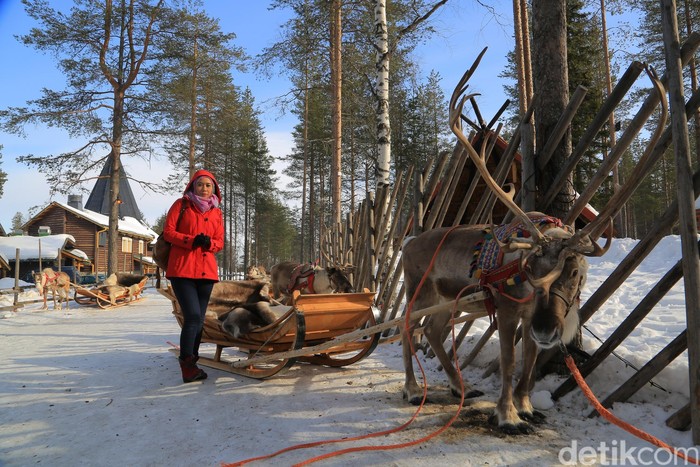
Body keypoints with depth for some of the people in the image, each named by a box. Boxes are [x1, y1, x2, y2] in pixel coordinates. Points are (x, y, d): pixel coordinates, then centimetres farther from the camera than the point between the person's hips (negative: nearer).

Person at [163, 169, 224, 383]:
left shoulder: (216, 212, 14)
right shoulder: (181, 204, 4)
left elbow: (220, 242, 12)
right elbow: (168, 231, -2)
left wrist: (209, 242, -10)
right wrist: (191, 240, -17)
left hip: (206, 270, 5)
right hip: (182, 269, -4)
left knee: (199, 319, 8)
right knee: (193, 316, -16)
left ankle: (191, 364, 18)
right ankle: (187, 363, -8)